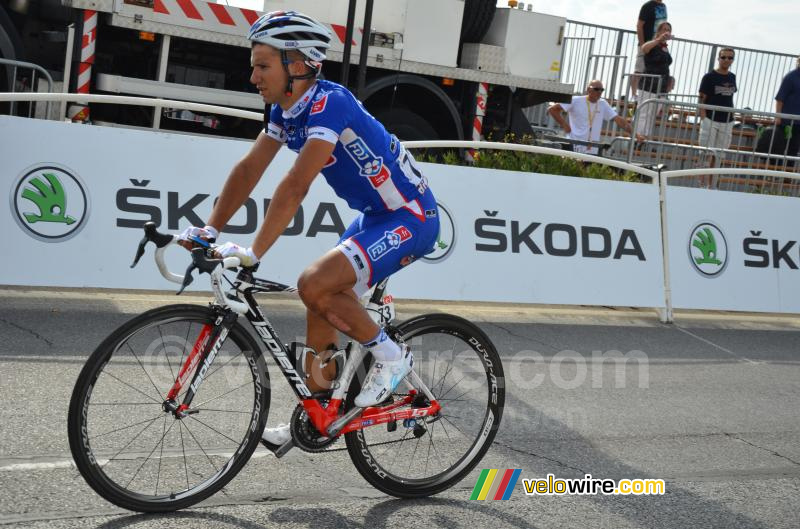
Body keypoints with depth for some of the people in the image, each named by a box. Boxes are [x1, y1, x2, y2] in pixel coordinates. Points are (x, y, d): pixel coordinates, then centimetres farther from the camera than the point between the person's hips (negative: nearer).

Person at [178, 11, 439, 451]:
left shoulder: (329, 103, -26)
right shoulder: (285, 109, 2)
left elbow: (295, 186, -34)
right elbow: (249, 168, 3)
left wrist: (253, 253, -36)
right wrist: (209, 230, -4)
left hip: (410, 218, -9)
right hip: (374, 216, 10)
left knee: (315, 284, -24)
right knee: (323, 302, 12)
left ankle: (389, 356, -2)